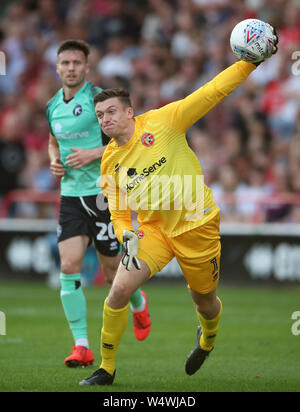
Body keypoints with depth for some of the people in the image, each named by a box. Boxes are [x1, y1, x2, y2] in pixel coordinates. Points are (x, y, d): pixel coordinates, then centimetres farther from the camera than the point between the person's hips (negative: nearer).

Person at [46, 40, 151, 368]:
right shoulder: (53, 107, 10)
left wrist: (92, 154, -19)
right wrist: (54, 161, 5)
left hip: (104, 192, -4)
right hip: (71, 195, 5)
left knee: (112, 272, 5)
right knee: (69, 266, -11)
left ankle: (138, 303, 40)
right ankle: (81, 346, -10)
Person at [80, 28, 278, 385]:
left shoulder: (161, 122, -10)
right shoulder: (110, 162, 2)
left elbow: (212, 93, -10)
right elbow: (118, 212, 9)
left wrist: (250, 63, -18)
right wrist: (126, 234, -13)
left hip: (196, 227, -2)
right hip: (152, 230, 2)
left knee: (205, 302, 12)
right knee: (119, 291, -16)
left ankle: (207, 338, 51)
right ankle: (106, 369, 0)